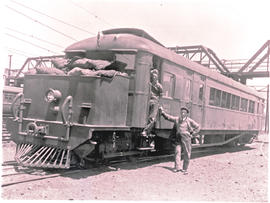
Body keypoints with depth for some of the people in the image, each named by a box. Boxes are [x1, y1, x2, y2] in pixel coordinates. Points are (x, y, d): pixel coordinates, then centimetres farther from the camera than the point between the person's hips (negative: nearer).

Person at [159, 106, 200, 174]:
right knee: (177, 152, -6)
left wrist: (192, 134, 1)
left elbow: (198, 127, 5)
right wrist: (162, 111, 5)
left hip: (186, 139, -2)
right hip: (178, 138, 2)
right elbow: (168, 117, 13)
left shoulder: (189, 121, -3)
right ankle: (177, 167, -2)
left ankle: (185, 169, 13)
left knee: (186, 154, 2)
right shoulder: (176, 119, 6)